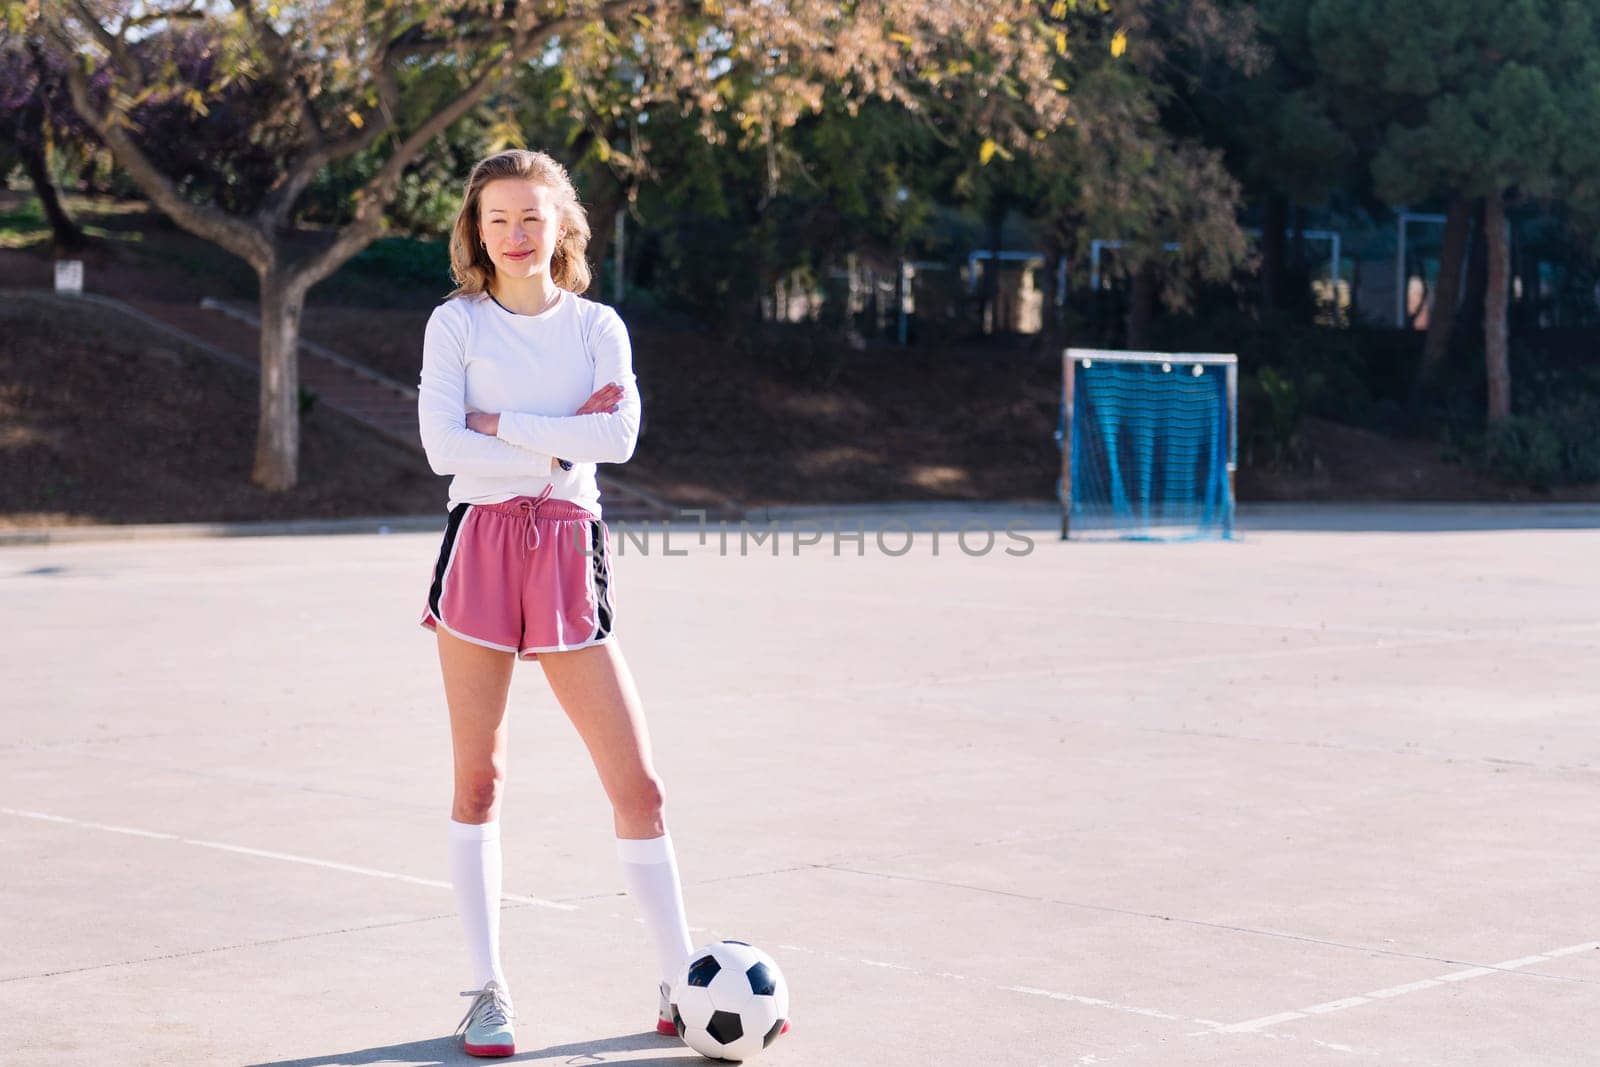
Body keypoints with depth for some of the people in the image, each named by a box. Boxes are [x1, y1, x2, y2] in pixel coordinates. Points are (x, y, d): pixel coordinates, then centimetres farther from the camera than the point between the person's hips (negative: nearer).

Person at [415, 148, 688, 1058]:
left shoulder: (597, 326, 7)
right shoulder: (456, 323, 4)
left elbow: (619, 437, -10)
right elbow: (443, 444, -9)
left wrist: (503, 423, -10)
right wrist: (559, 443, -9)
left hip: (570, 548, 1)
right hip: (481, 545, -1)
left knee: (638, 783, -1)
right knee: (478, 778, 3)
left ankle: (684, 984, 10)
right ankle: (489, 989, 13)